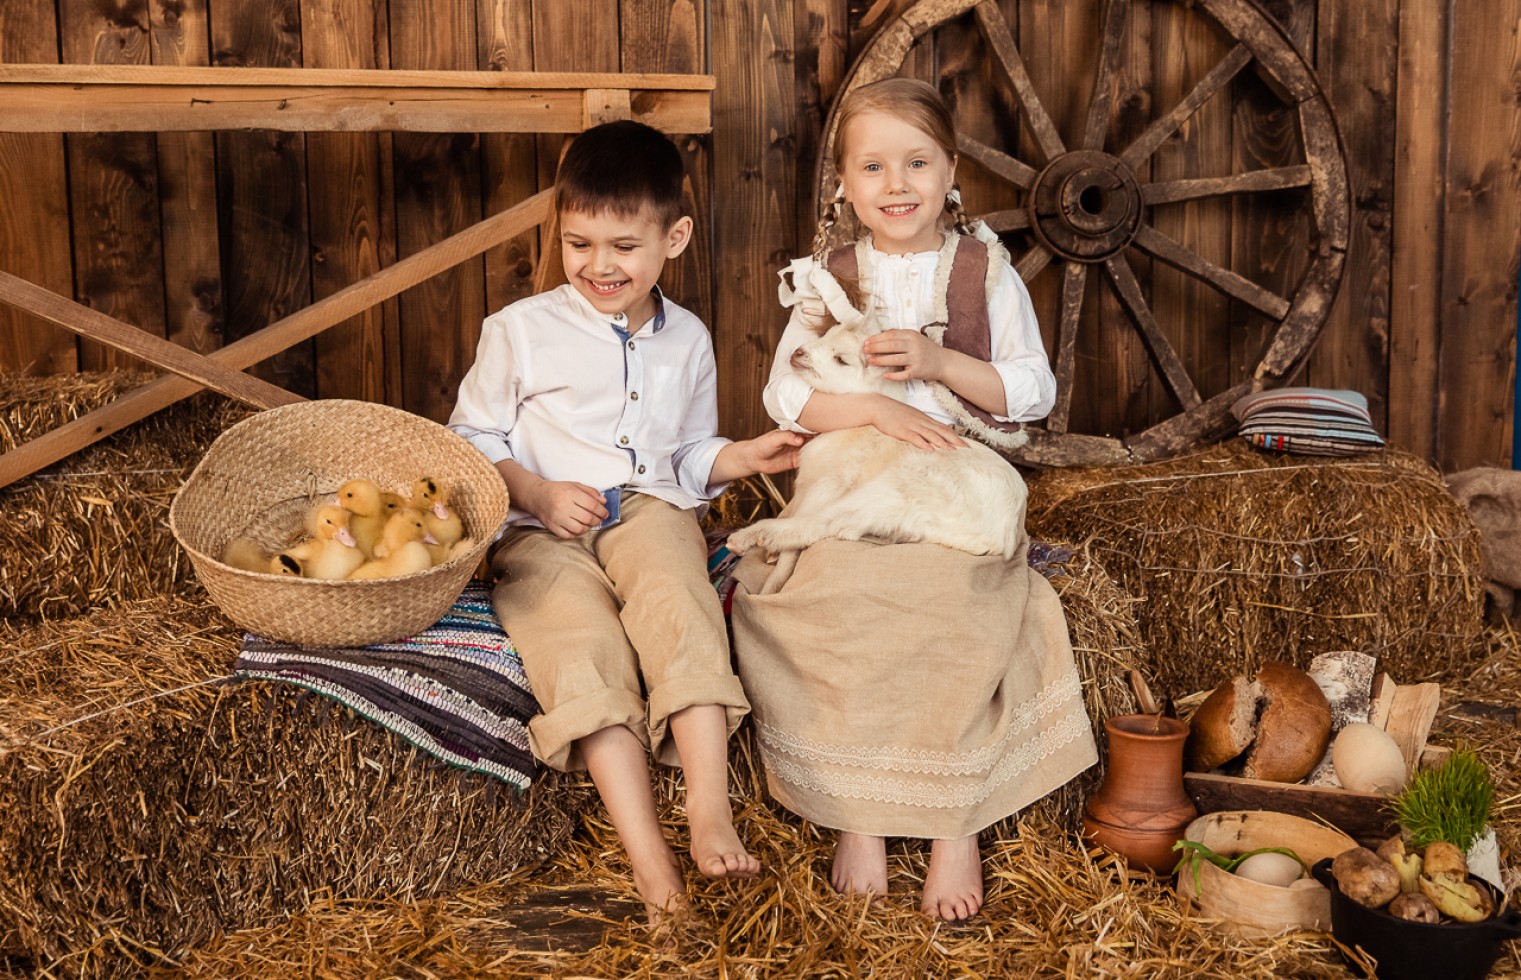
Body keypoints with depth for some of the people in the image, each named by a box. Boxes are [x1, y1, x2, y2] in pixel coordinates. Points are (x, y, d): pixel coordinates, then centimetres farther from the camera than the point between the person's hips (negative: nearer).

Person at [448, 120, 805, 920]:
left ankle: (709, 805, -40)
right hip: (542, 531, -2)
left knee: (679, 612, -33)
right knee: (585, 651, -31)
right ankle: (645, 849, -38)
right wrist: (539, 493, -7)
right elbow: (473, 438, 10)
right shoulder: (521, 329, 7)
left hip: (649, 512, 2)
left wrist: (746, 456, 8)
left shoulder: (687, 340, 19)